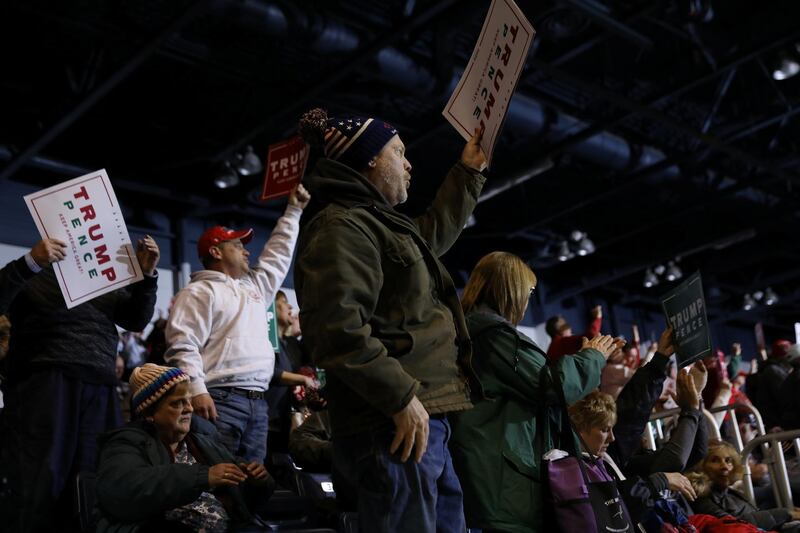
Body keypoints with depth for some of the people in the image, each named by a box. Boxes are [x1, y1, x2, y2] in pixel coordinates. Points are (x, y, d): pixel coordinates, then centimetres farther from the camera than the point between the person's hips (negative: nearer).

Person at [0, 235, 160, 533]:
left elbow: (136, 319, 15)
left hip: (100, 393, 4)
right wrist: (31, 262, -19)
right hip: (45, 386, -4)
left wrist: (147, 275, 1)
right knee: (37, 489, -6)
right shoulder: (33, 276, 12)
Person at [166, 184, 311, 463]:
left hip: (258, 403, 8)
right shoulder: (198, 292, -1)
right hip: (219, 400, -8)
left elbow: (278, 255, 36)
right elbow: (182, 344, -11)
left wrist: (294, 210, 36)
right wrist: (197, 390, -22)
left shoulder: (254, 286, 26)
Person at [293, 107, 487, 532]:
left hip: (425, 419, 11)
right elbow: (337, 327, -24)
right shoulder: (341, 227, -11)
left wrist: (469, 172, 45)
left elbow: (436, 231, 44)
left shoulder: (377, 222, 22)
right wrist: (400, 396, -22)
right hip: (396, 425, -11)